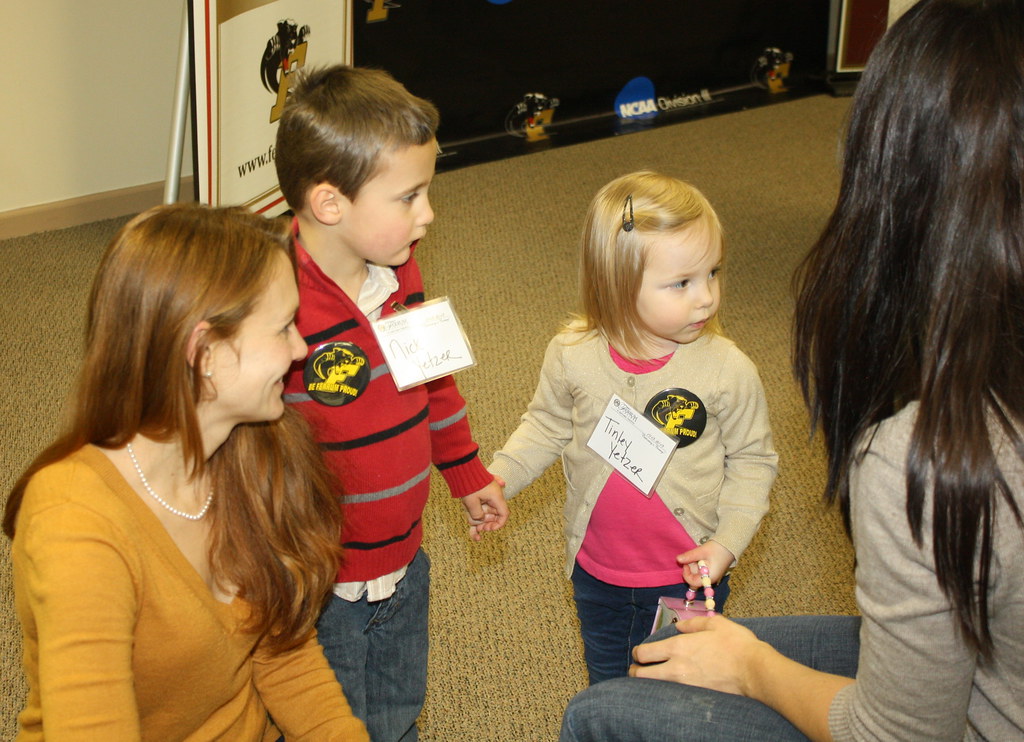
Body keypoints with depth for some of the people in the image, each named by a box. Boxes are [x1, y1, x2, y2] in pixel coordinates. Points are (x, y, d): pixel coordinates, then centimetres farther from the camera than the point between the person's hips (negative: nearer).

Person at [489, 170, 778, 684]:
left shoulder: (727, 369, -20)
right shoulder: (573, 354, -15)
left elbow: (752, 460, -9)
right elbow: (547, 426, 3)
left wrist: (727, 543, -16)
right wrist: (499, 477, -9)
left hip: (689, 575, -2)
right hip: (597, 571, 2)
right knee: (605, 680, 26)